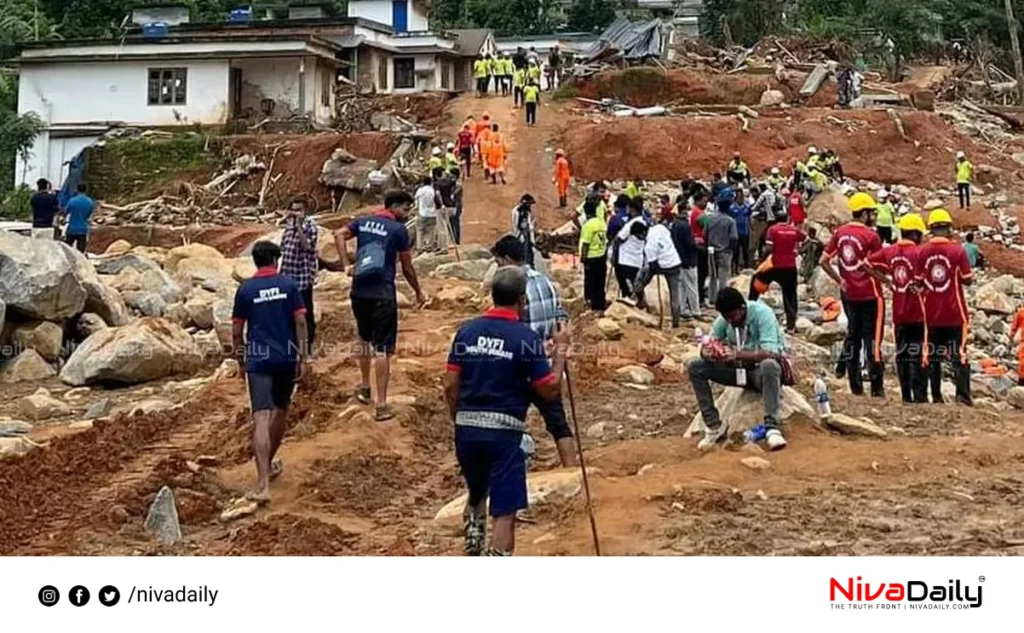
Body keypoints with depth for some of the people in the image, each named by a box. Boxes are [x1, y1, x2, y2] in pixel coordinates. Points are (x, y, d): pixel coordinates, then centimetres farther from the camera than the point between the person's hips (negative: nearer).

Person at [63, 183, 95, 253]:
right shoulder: (90, 202, -3)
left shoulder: (72, 201, -14)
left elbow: (66, 211, 2)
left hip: (72, 229, -3)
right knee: (80, 251, 5)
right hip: (83, 230, 3)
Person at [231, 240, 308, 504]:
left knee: (261, 418, -11)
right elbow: (300, 322, -3)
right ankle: (268, 465, 39)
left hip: (258, 359, -2)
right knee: (280, 412, 22)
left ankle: (263, 484, -21)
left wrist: (241, 360, 16)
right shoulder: (288, 285, 2)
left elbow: (237, 330, 3)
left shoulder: (245, 289, 2)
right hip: (286, 358, 2)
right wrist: (302, 356, 2)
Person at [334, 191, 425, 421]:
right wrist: (418, 293, 14)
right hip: (383, 294, -6)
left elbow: (339, 235, -2)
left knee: (365, 340, 27)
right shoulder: (399, 229, -5)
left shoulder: (363, 221, 10)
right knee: (382, 349, -4)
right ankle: (381, 405, -6)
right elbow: (407, 268, 1)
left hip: (359, 292, 6)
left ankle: (364, 386, 40)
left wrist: (346, 265, -1)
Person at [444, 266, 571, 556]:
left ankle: (472, 556, 25)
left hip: (467, 428, 5)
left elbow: (450, 385, 3)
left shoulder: (467, 331, 4)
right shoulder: (526, 337, -8)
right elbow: (550, 390, -6)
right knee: (504, 511, -1)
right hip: (504, 432, -5)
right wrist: (560, 349, 6)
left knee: (476, 495, 27)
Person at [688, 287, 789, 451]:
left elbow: (771, 353, -33)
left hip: (762, 369, -5)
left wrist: (737, 354, -46)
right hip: (739, 369, 5)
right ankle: (714, 425, -11)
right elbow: (708, 344, -3)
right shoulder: (724, 318, -6)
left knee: (769, 365, -41)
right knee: (695, 367, -13)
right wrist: (706, 351, -29)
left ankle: (772, 428, -39)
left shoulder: (762, 313, -23)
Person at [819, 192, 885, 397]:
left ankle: (855, 386, 15)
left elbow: (824, 261, 5)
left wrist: (839, 280, 10)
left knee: (852, 336, 13)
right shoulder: (871, 236, -14)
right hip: (870, 295, -5)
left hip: (848, 294, 6)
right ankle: (876, 388, 0)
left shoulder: (840, 233, 3)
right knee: (872, 339, -1)